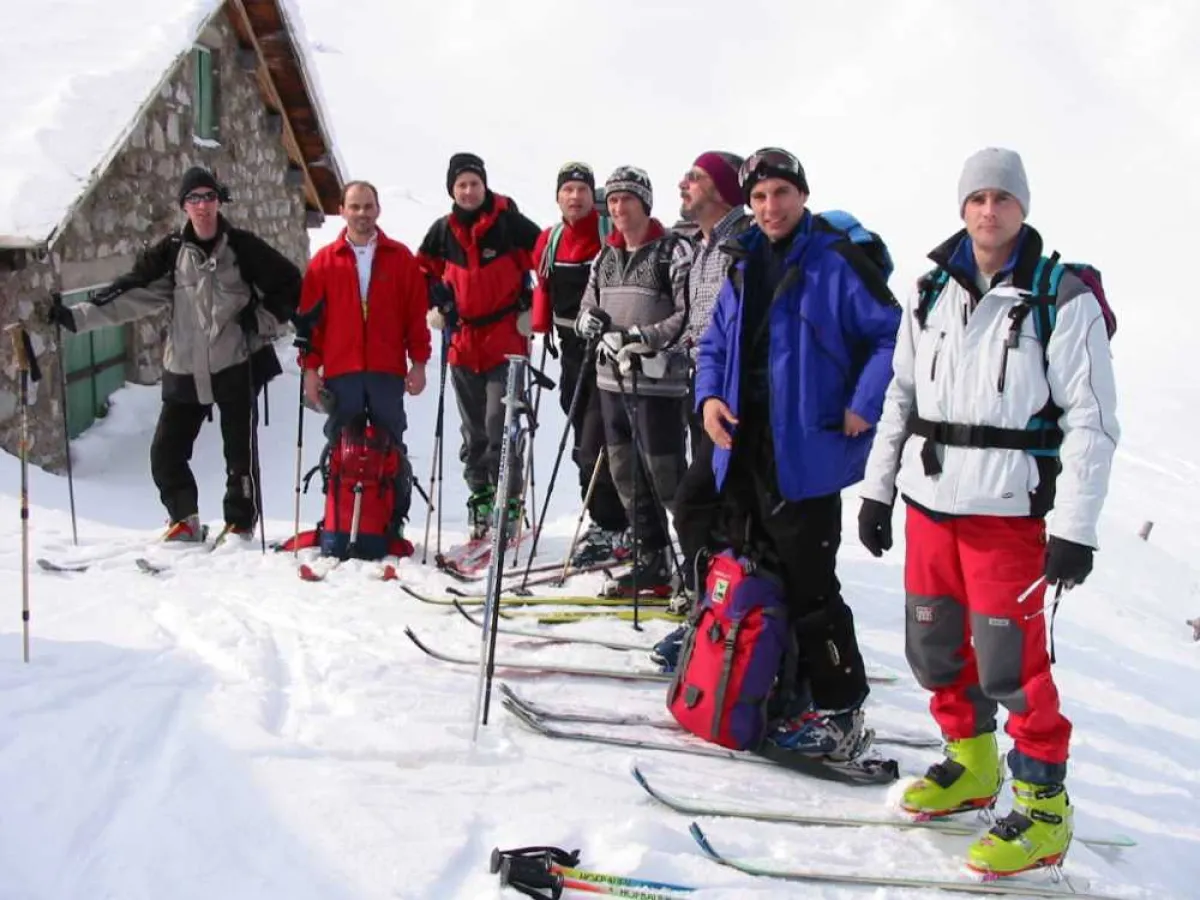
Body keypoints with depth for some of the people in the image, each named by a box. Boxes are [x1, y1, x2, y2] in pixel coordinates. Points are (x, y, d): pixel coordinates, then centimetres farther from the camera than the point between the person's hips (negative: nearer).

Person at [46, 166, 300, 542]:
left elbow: (288, 283, 7)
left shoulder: (243, 247, -1)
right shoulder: (171, 252, 5)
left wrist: (265, 322, 0)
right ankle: (185, 520, 20)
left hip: (237, 366, -3)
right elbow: (131, 294, 2)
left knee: (240, 450, -1)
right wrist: (77, 316, -6)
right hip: (185, 370, 3)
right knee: (166, 451, 1)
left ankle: (241, 523, 16)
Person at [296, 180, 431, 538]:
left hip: (387, 371, 0)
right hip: (340, 372, 1)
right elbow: (310, 317, 6)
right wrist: (310, 367, 1)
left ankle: (394, 523, 10)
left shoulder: (400, 258, 7)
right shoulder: (324, 261, 8)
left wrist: (418, 361, 1)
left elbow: (417, 313, 5)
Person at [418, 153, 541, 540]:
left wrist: (532, 308, -5)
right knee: (473, 432, 11)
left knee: (499, 426, -13)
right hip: (463, 344, 5)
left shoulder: (509, 222, -6)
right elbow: (424, 270, 23)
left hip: (506, 340, -5)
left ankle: (508, 504, -6)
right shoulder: (443, 231, 7)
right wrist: (437, 305, 9)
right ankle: (480, 501, 22)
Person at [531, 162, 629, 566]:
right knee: (585, 444, 12)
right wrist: (541, 333, 11)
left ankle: (610, 530, -1)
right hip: (573, 351, 7)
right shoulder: (549, 241, 10)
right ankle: (606, 524, 22)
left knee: (596, 444, -10)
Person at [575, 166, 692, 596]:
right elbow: (587, 308, 22)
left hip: (658, 382, -7)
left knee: (665, 476, -9)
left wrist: (645, 337, -21)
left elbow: (690, 316, -12)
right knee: (626, 474, 11)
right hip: (613, 380, 7)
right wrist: (590, 321, -1)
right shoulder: (605, 258, 16)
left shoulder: (673, 252, -6)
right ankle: (651, 559, 22)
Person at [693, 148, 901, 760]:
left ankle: (838, 713, 5)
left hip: (804, 453, -7)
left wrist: (863, 408, -15)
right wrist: (709, 395, 4)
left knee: (808, 585, -5)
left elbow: (893, 337, -10)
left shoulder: (836, 265, -7)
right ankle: (776, 688, 28)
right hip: (742, 450, 8)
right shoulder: (744, 269, 14)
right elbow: (715, 344, 21)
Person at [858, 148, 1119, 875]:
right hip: (929, 498, 6)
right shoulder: (932, 294, 10)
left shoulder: (1063, 300, -6)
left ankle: (1044, 805, 12)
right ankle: (972, 764, 34)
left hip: (1008, 508, -5)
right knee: (934, 647, 13)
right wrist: (878, 488, 13)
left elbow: (1092, 421, -8)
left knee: (1009, 662, -5)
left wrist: (1075, 527, -13)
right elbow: (901, 397, 16)